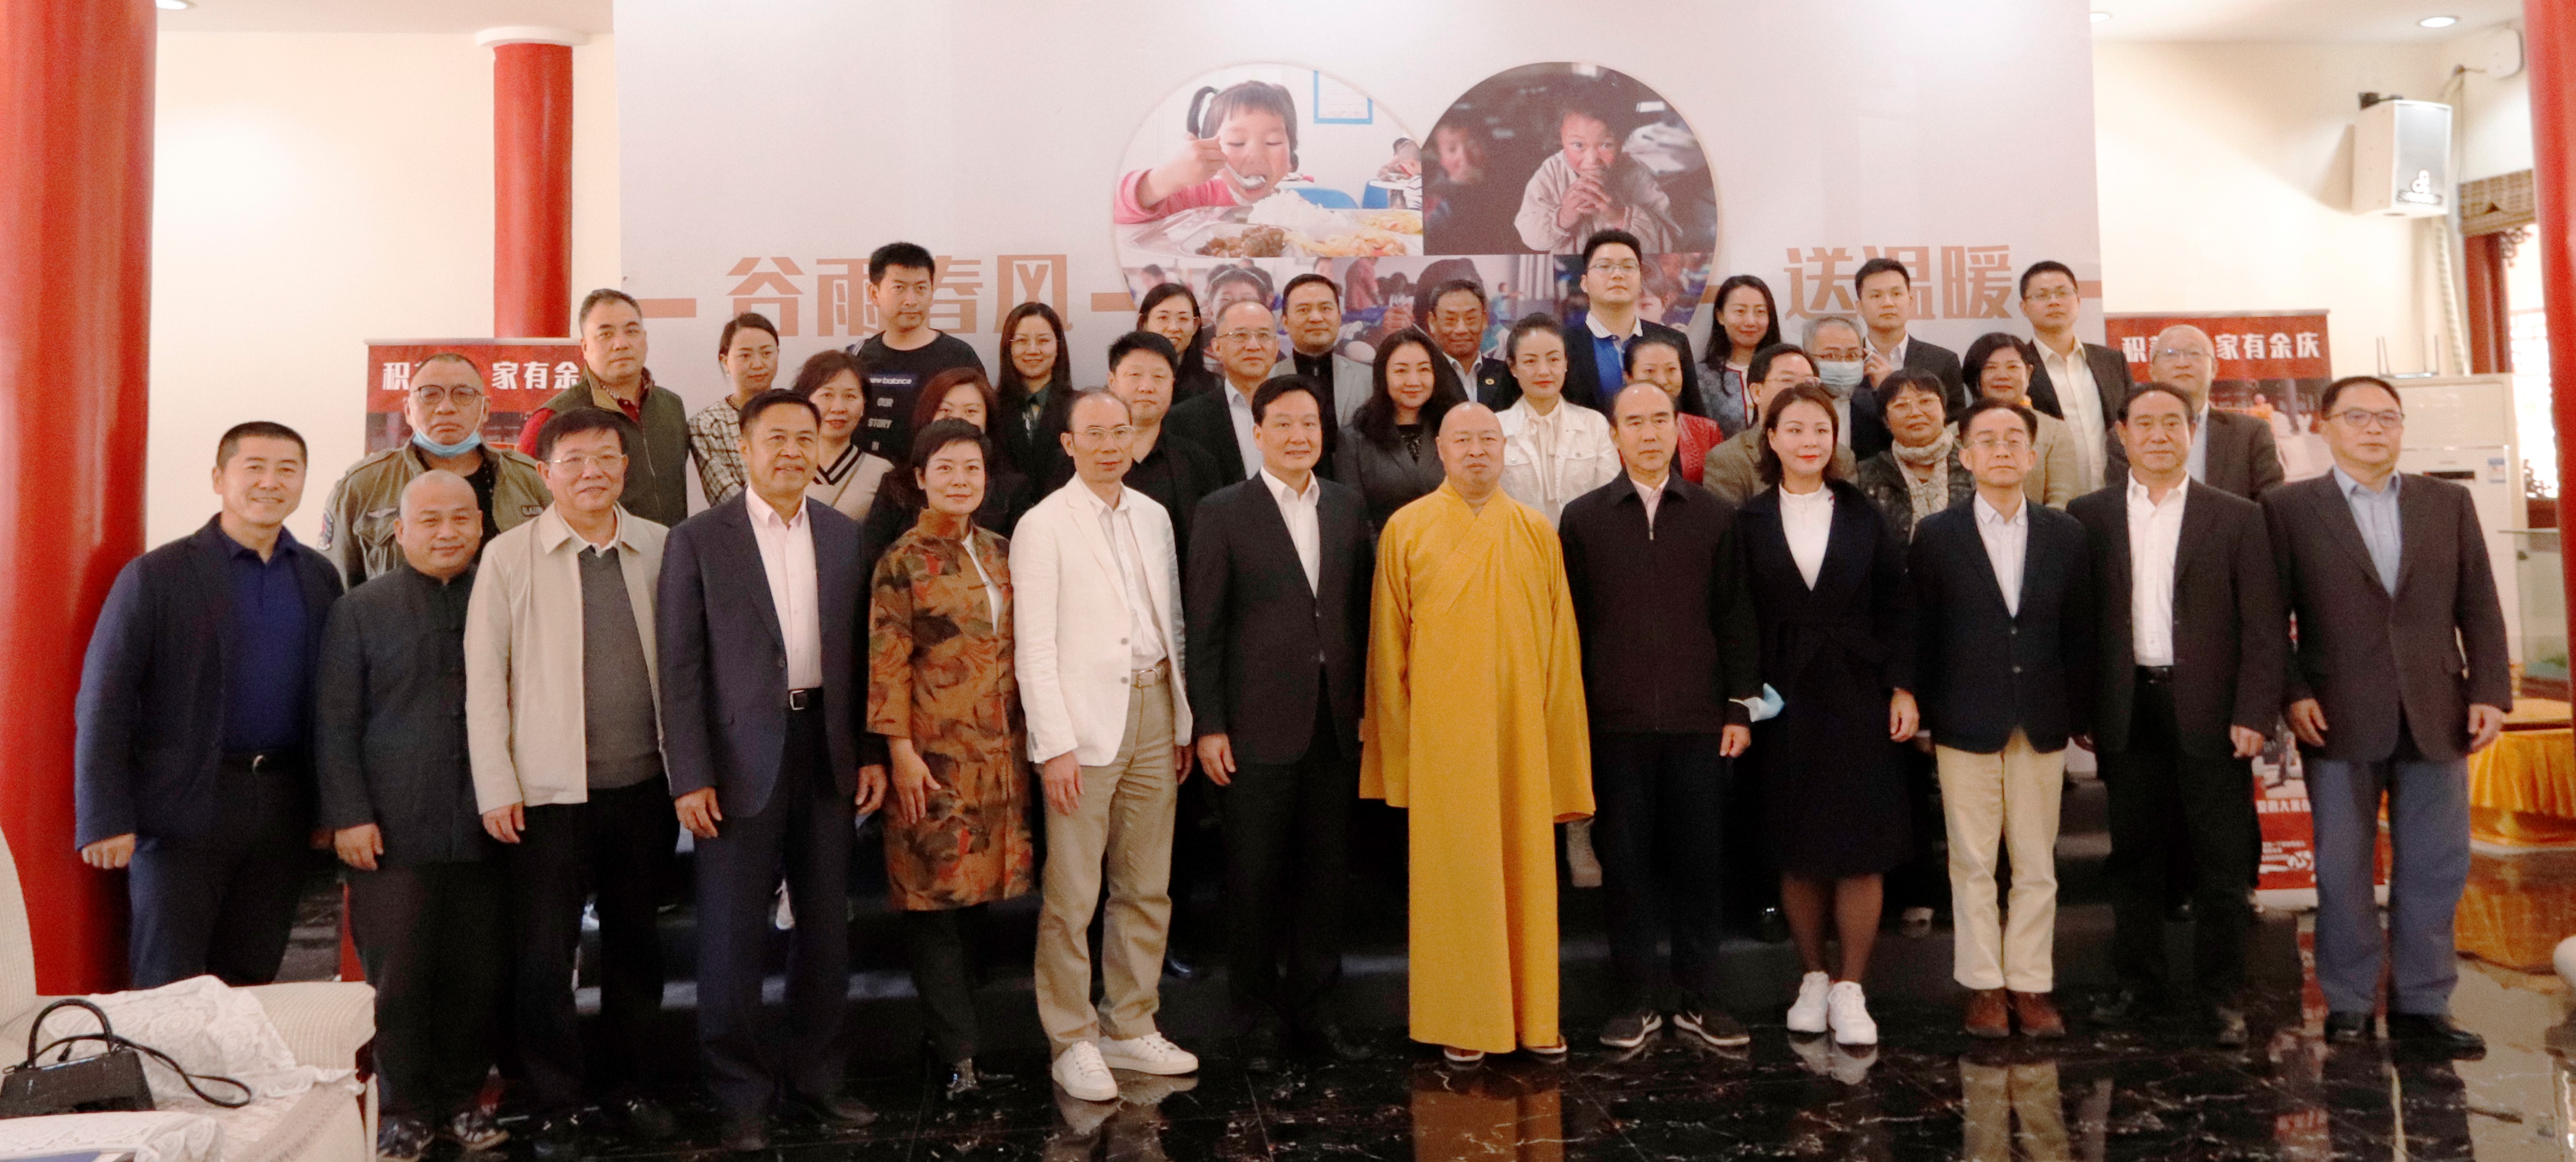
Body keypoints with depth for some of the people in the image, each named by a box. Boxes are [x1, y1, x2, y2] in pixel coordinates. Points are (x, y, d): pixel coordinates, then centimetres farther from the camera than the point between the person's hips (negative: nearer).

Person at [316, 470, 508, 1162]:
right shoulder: (361, 610, 5)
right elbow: (334, 723, 3)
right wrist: (348, 815, -5)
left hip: (485, 830, 2)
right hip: (393, 833, -2)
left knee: (480, 973, 5)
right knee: (399, 975, 2)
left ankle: (461, 1098, 21)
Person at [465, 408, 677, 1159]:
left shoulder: (659, 549, 3)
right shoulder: (510, 556, -2)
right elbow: (484, 679, -2)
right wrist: (496, 788, -5)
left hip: (645, 785, 2)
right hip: (549, 790, -2)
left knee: (636, 943, 14)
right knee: (544, 957, 4)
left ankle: (623, 1081, 31)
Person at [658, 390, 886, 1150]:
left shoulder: (845, 536, 8)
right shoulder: (698, 540, -3)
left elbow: (860, 653, 9)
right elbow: (680, 667, -6)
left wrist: (871, 751, 4)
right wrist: (690, 776, -11)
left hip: (825, 747, 4)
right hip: (740, 755, -4)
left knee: (825, 922, 12)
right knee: (733, 931, 4)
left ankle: (814, 1079, 27)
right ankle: (740, 1095, 19)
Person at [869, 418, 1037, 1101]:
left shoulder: (1001, 553, 11)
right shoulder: (903, 561, -4)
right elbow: (887, 663, -7)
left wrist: (1030, 740, 12)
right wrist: (901, 751, -13)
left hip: (1000, 754, 5)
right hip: (935, 754, -5)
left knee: (976, 889, 11)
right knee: (935, 895, -2)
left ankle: (955, 1029, 24)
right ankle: (957, 1051, 4)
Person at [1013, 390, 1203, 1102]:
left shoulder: (1153, 516, 13)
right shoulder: (1043, 526, -4)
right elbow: (1034, 646, -8)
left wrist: (1183, 722, 13)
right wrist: (1056, 744, -13)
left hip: (1152, 713, 6)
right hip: (1086, 724, -6)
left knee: (1148, 888, 11)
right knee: (1072, 896, -1)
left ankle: (1131, 1029, 23)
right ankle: (1073, 1043, 12)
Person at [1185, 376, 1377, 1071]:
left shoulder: (1349, 507, 10)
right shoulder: (1224, 512, -2)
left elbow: (1361, 612, 12)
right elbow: (1202, 626, -5)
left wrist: (1368, 704, 7)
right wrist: (1208, 725, -9)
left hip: (1336, 724, 4)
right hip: (1259, 725, -4)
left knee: (1326, 872, 11)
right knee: (1255, 878, 5)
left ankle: (1314, 1010, 25)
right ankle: (1258, 1020, 19)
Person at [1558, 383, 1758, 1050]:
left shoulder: (1714, 517, 7)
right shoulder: (1583, 519, 5)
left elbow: (1736, 619, 8)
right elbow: (1570, 622, 5)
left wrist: (1741, 707, 2)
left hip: (1698, 720, 1)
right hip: (1616, 721, 0)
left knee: (1699, 858, 6)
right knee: (1624, 859, 5)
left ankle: (1699, 998, 18)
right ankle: (1637, 999, 17)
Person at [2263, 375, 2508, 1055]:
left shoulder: (2449, 503, 11)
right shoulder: (2288, 508, 2)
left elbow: (2479, 607, 8)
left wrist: (2490, 691, 0)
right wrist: (2292, 694, -9)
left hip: (2435, 717, 3)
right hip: (2340, 720, -3)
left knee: (2435, 869, 6)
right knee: (2343, 870, 5)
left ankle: (2421, 1005, 17)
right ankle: (2348, 1004, 16)